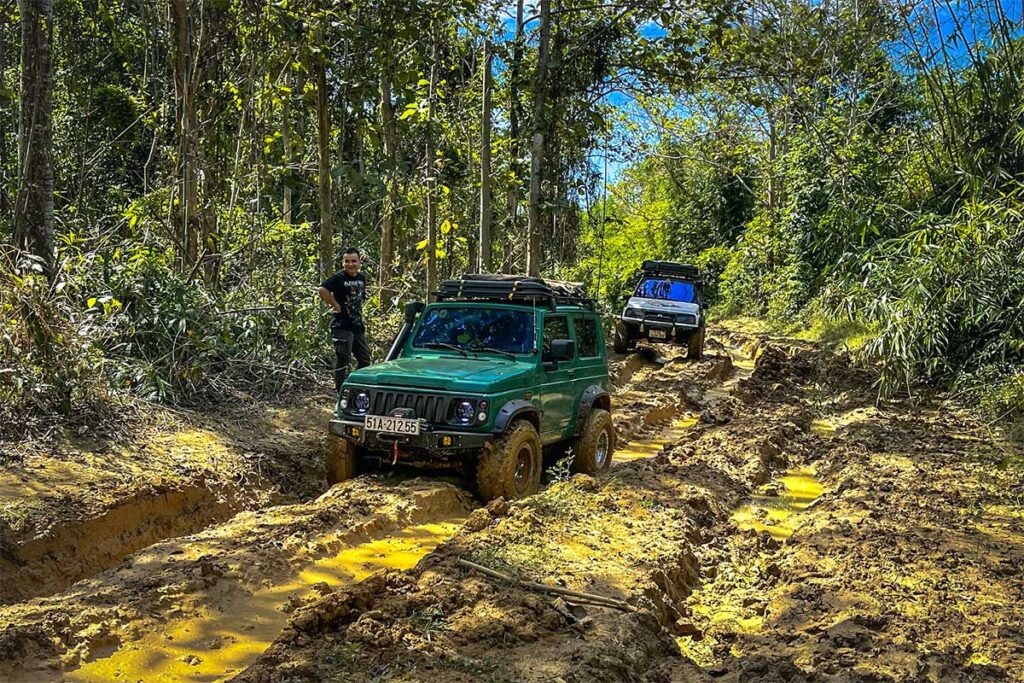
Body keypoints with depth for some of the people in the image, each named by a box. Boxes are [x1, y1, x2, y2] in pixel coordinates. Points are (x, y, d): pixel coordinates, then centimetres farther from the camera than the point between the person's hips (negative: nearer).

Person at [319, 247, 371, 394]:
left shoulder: (362, 278, 10)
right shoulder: (338, 278, -12)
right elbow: (323, 290, -28)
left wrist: (359, 311, 13)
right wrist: (336, 306, -21)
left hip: (358, 326, 8)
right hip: (342, 326, -8)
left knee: (365, 360, 14)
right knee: (342, 360, -3)